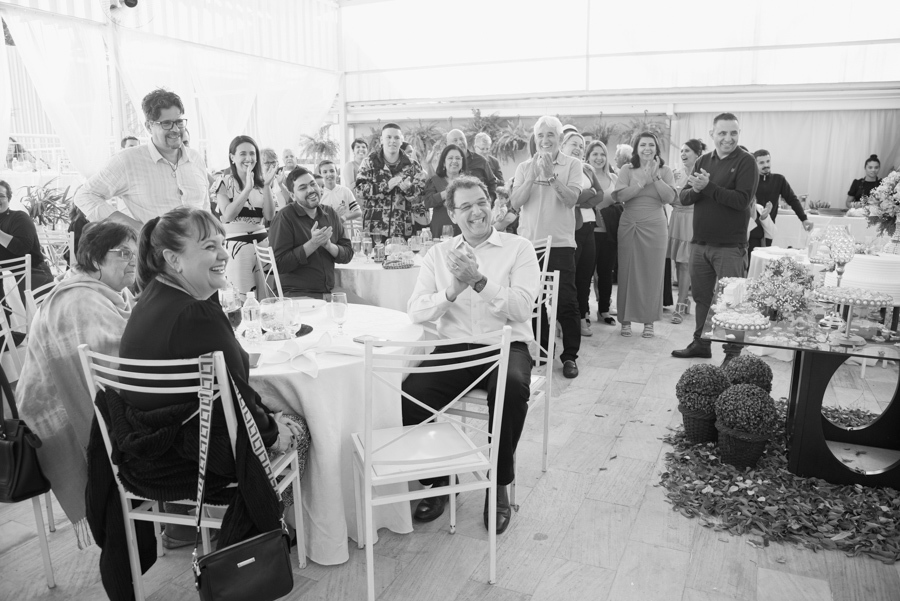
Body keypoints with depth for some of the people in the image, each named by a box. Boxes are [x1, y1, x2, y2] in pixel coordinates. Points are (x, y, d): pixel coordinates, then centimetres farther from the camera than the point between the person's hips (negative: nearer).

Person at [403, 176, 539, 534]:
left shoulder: (518, 249, 4)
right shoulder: (439, 254, 13)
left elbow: (521, 308, -10)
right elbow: (416, 312, 2)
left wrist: (480, 281, -21)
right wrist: (452, 291, -15)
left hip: (505, 345, -2)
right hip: (454, 348, 2)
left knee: (512, 387, -36)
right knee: (408, 395, -23)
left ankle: (500, 485, -10)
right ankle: (438, 477, 6)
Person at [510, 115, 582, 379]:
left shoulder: (572, 165, 3)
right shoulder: (524, 167, 9)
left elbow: (571, 199, -10)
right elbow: (515, 203, -2)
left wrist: (552, 175, -20)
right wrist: (532, 175, -13)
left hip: (560, 242, -2)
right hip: (529, 241, 3)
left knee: (566, 302, -4)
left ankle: (570, 355, 8)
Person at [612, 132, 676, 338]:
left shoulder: (665, 170, 6)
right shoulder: (627, 169, 4)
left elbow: (670, 197, -7)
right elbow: (620, 195, -11)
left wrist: (655, 177, -14)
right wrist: (643, 180, -14)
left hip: (654, 227, 1)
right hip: (629, 226, 0)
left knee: (652, 274, 3)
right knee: (628, 272, 2)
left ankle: (649, 321, 13)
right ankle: (626, 319, 12)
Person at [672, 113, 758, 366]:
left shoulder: (745, 161, -6)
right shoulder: (703, 161, 10)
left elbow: (743, 200, -18)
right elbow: (684, 198, 4)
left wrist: (708, 187, -23)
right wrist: (696, 189, -17)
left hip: (730, 245, -5)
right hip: (700, 241, 5)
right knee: (701, 296, 15)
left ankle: (733, 352, 13)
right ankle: (701, 343, 29)